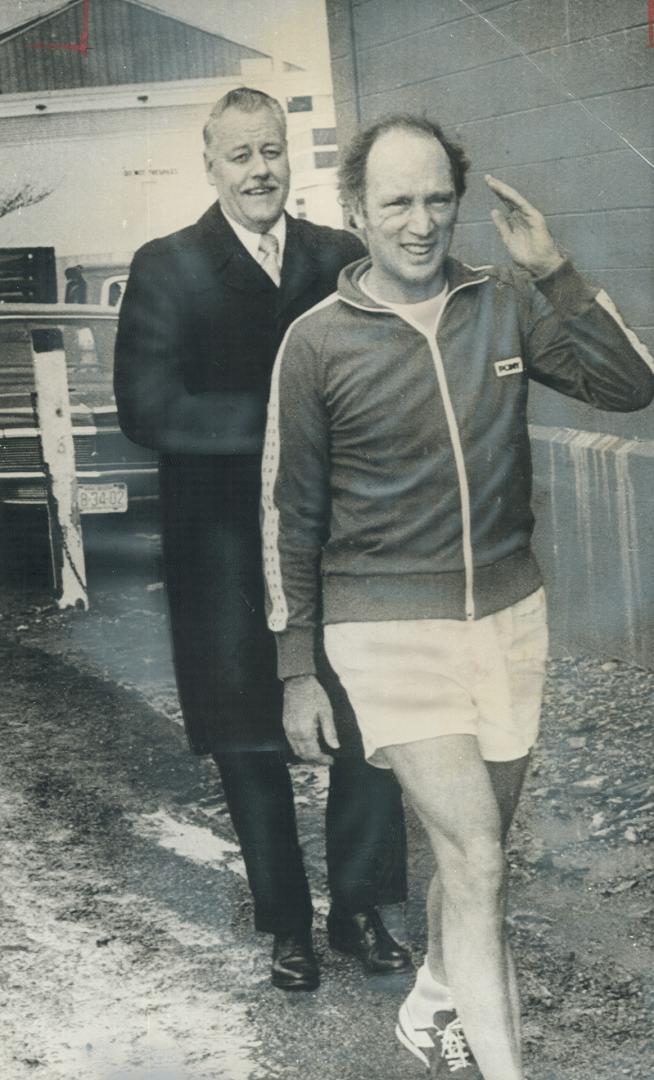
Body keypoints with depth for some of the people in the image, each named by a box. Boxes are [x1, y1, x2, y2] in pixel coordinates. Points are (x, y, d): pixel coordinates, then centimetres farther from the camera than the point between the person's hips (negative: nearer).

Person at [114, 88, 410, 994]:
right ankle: (288, 926, 28)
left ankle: (359, 908, 24)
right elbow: (148, 409, -13)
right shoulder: (166, 270, -3)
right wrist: (286, 413, -18)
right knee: (251, 745, 9)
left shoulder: (343, 258, 7)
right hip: (229, 557, -2)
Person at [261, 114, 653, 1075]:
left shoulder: (506, 302, 1)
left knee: (474, 848, 17)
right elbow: (290, 513, -1)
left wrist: (553, 270, -14)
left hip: (508, 610, 4)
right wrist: (298, 671, 0)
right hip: (389, 627, -4)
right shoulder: (318, 342, -6)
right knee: (477, 862, -10)